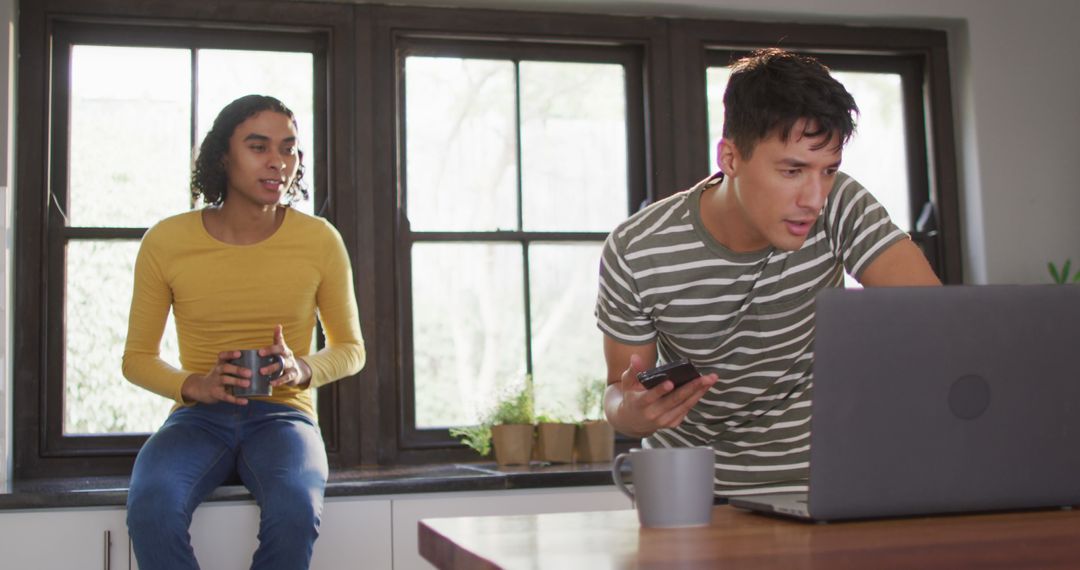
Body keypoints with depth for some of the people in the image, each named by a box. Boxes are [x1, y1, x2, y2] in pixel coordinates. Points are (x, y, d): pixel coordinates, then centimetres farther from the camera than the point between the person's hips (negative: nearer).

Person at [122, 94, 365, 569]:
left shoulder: (320, 240, 0)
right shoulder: (166, 241, 1)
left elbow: (350, 348, 10)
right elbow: (137, 357, 9)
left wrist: (302, 369, -13)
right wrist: (195, 384, -13)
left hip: (283, 414, 0)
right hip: (199, 417, 1)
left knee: (295, 509, -35)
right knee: (151, 505, -33)